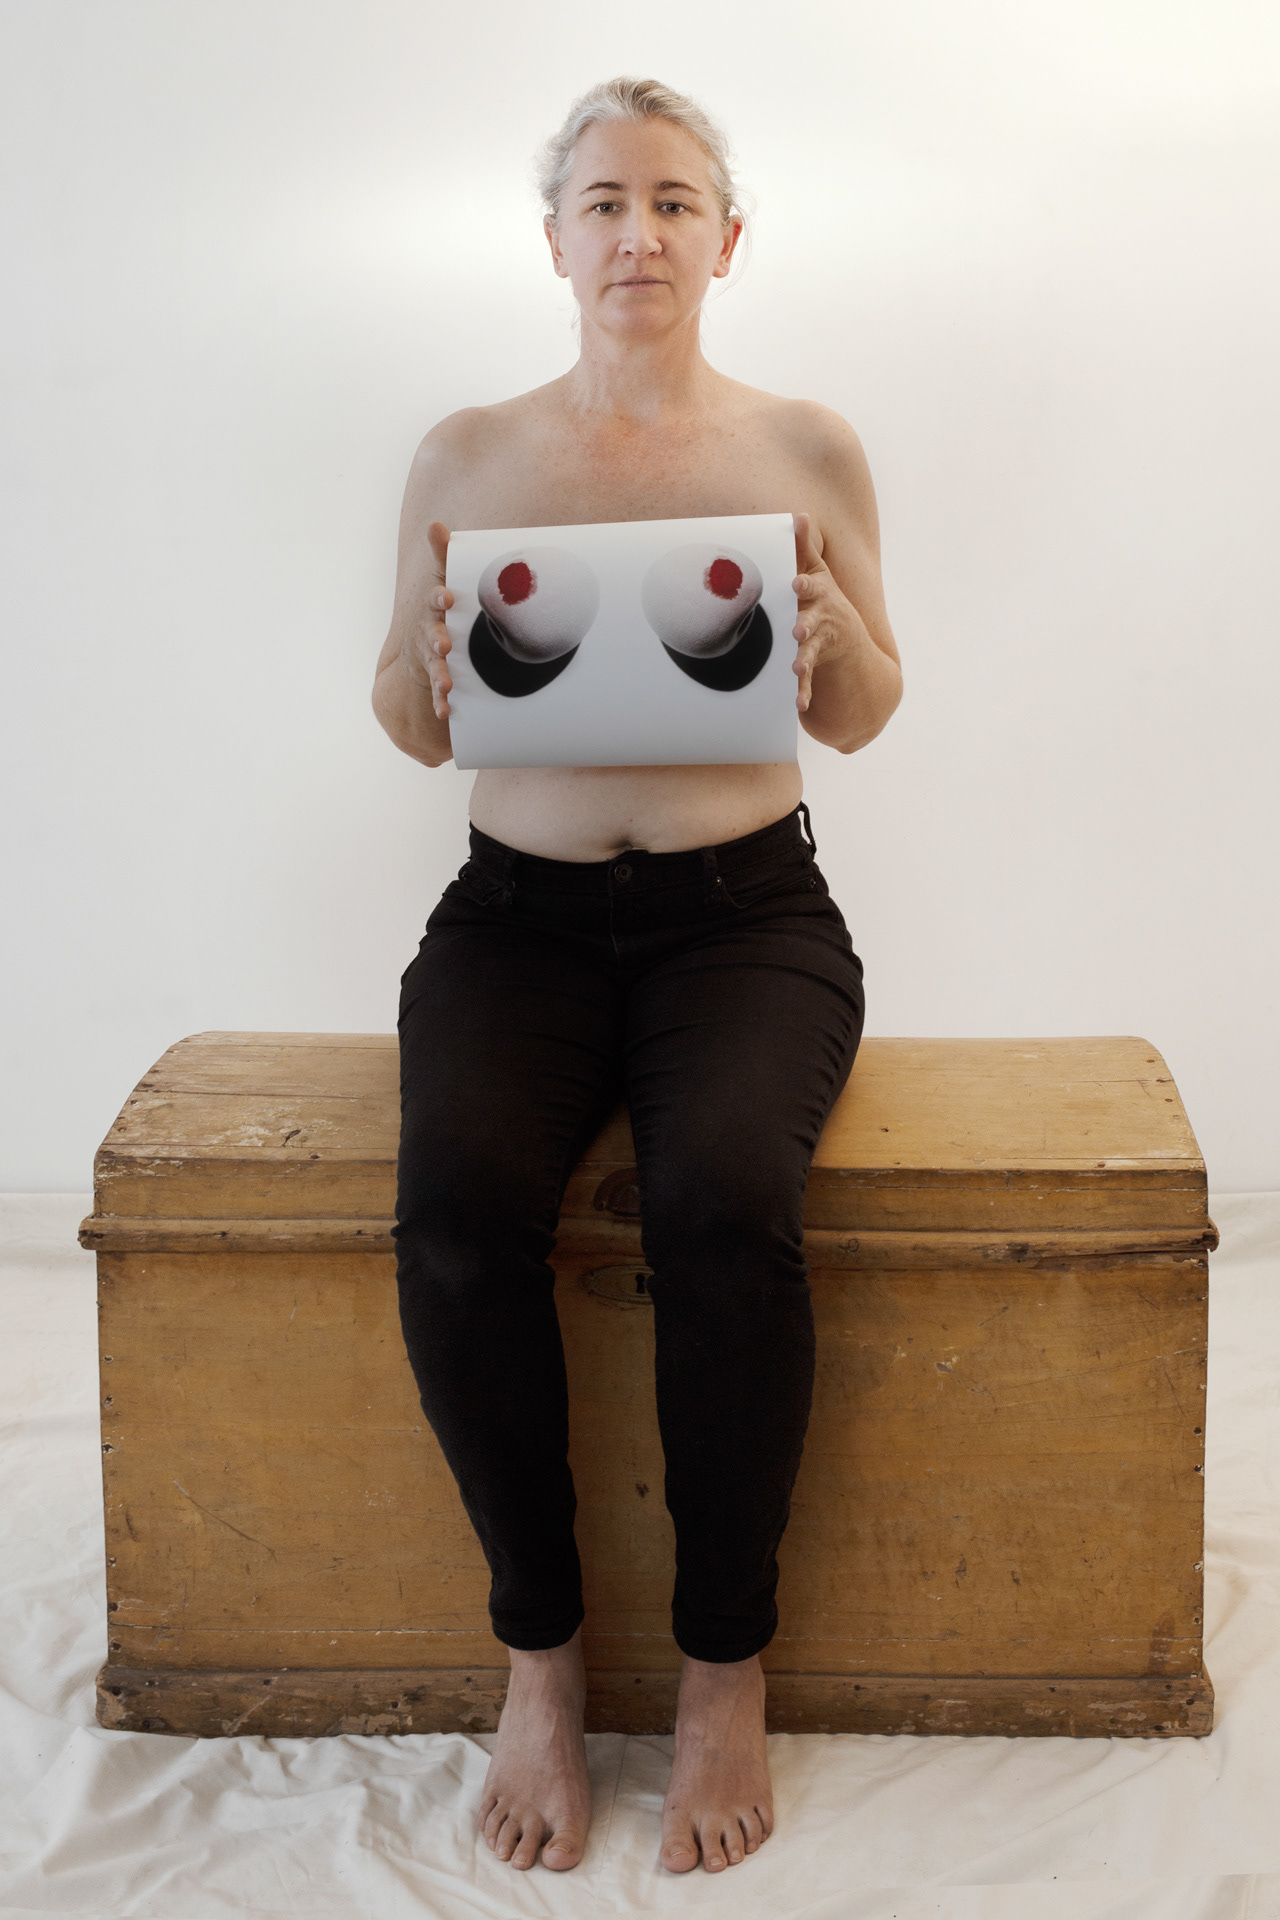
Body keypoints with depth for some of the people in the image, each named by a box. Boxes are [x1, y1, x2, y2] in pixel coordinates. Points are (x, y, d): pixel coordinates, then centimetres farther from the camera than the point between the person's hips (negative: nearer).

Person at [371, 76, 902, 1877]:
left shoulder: (804, 446, 8)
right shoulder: (468, 453, 9)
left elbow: (862, 720, 12)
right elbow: (417, 728, 12)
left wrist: (832, 619, -11)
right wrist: (426, 643, -11)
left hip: (746, 914, -1)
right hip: (520, 913, 1)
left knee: (725, 1201, -33)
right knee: (458, 1214, -30)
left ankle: (726, 1662, -11)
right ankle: (539, 1648, -8)